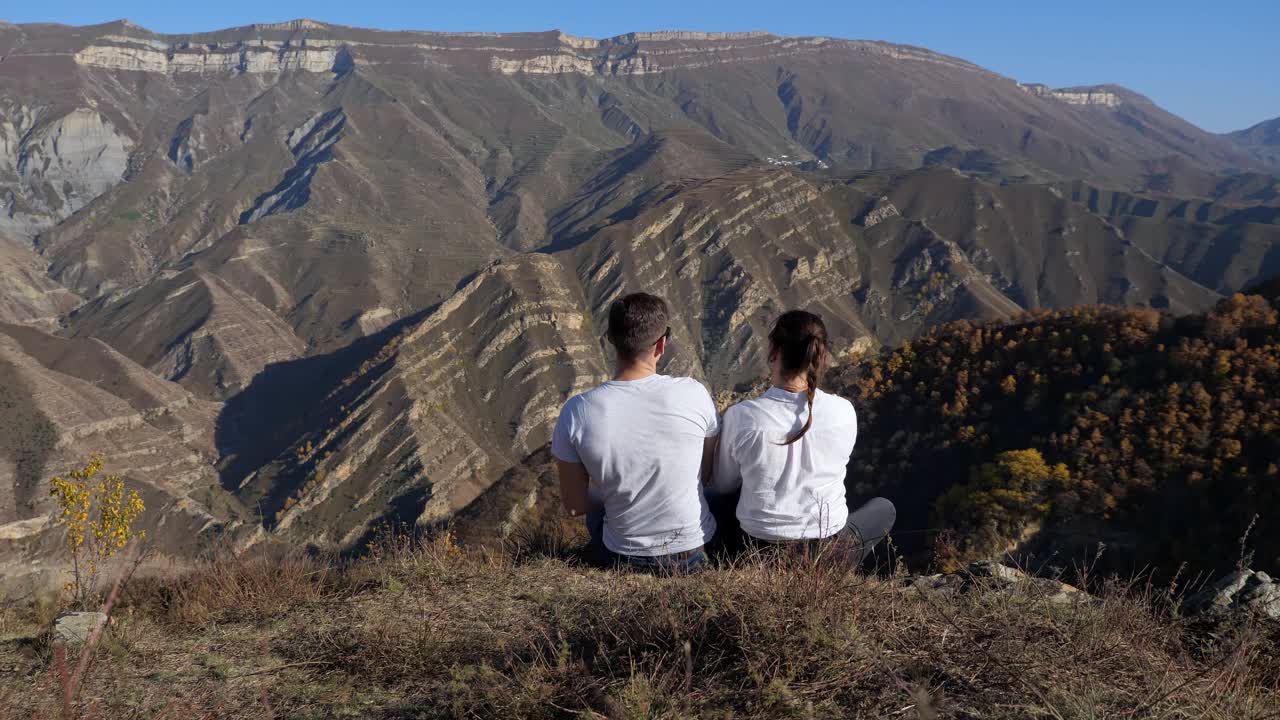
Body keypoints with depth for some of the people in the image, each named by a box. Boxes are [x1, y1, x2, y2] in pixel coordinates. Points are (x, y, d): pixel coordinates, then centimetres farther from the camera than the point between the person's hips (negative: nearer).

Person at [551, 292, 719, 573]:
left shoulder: (576, 413, -20)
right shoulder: (693, 394, -20)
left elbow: (575, 506, -9)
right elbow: (709, 474, -3)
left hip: (626, 553, 0)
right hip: (694, 551, 0)